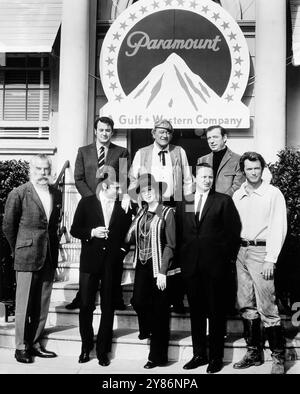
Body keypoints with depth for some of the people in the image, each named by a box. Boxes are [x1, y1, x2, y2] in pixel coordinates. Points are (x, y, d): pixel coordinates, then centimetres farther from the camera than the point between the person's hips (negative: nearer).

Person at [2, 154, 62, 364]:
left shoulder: (56, 194, 10)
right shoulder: (19, 194, -7)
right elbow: (8, 226, 0)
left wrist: (54, 249, 12)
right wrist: (18, 251, 5)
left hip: (49, 259, 5)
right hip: (27, 258, -5)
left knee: (43, 305, 10)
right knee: (24, 305, 2)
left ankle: (35, 344, 22)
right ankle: (21, 347, 13)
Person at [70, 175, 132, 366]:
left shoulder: (124, 207, 4)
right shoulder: (86, 203, 2)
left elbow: (126, 235, 9)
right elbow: (75, 230, 3)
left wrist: (123, 252, -7)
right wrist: (92, 233, -14)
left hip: (112, 264, 1)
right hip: (90, 262, -1)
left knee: (108, 309, 6)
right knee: (86, 306, 4)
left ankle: (103, 350, 16)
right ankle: (86, 347, 21)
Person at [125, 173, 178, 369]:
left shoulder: (167, 213, -6)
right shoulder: (140, 213, 11)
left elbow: (170, 245, -9)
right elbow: (130, 239, 4)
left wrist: (162, 272, -14)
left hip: (158, 266, -5)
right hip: (142, 265, 5)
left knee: (159, 311, 2)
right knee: (138, 301, -1)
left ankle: (158, 356, 14)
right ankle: (146, 329, 33)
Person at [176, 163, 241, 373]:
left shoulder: (224, 201, 2)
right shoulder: (183, 204, 12)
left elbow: (233, 232, -1)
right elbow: (179, 235, 13)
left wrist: (227, 258, -3)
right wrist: (182, 258, 5)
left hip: (214, 265, -3)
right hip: (191, 266, 4)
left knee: (216, 312, 3)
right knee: (196, 312, 9)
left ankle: (216, 356, 11)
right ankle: (199, 354, 19)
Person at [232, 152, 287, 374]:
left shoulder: (273, 194, -3)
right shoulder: (237, 196, 11)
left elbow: (278, 228, -7)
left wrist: (271, 260, -13)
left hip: (261, 251, -5)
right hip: (241, 251, 5)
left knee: (267, 307, -6)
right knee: (246, 305, 9)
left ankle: (278, 358, 4)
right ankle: (254, 353, 20)